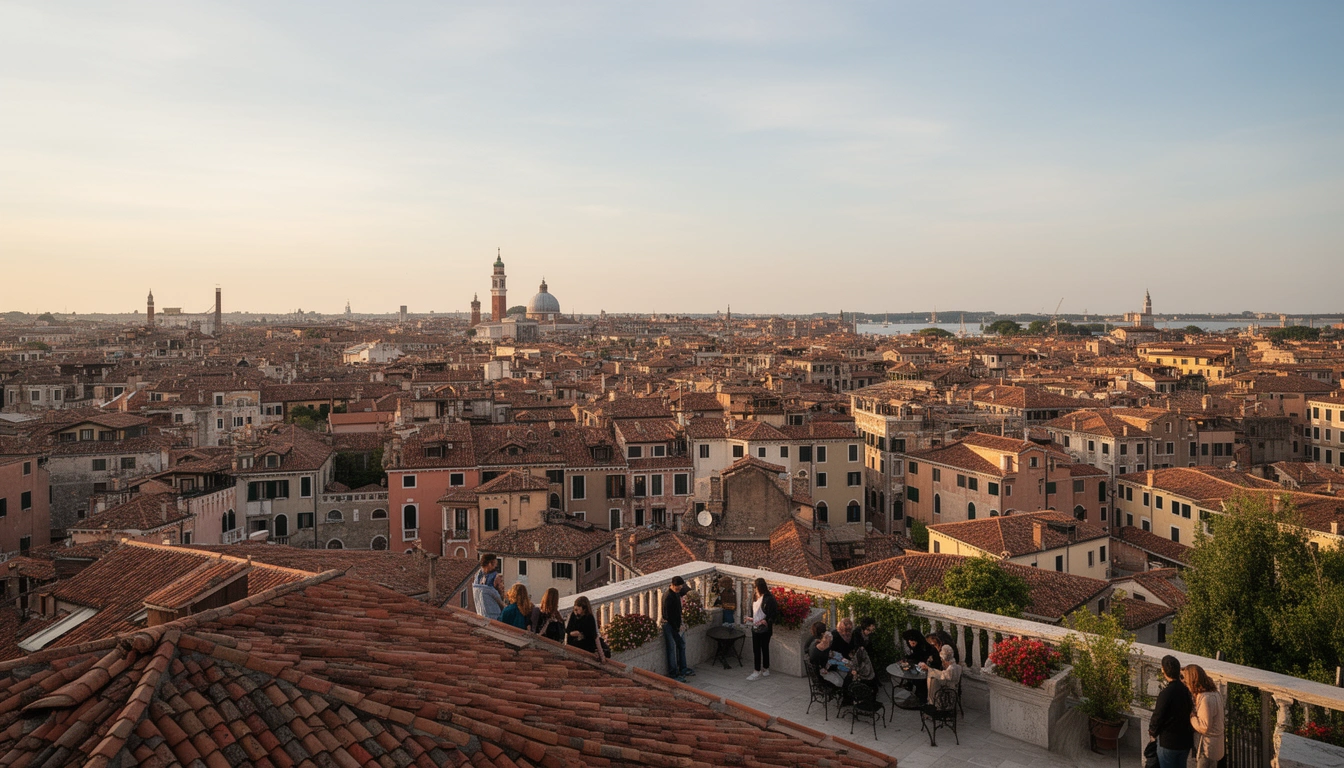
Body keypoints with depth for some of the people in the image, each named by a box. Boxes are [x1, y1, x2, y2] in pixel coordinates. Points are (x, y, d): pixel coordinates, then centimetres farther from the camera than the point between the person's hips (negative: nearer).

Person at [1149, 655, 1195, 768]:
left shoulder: (1166, 693, -24)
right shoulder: (1187, 690, -4)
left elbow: (1158, 717, -16)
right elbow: (1191, 712, 7)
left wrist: (1152, 733, 2)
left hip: (1168, 741, -6)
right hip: (1186, 740, 6)